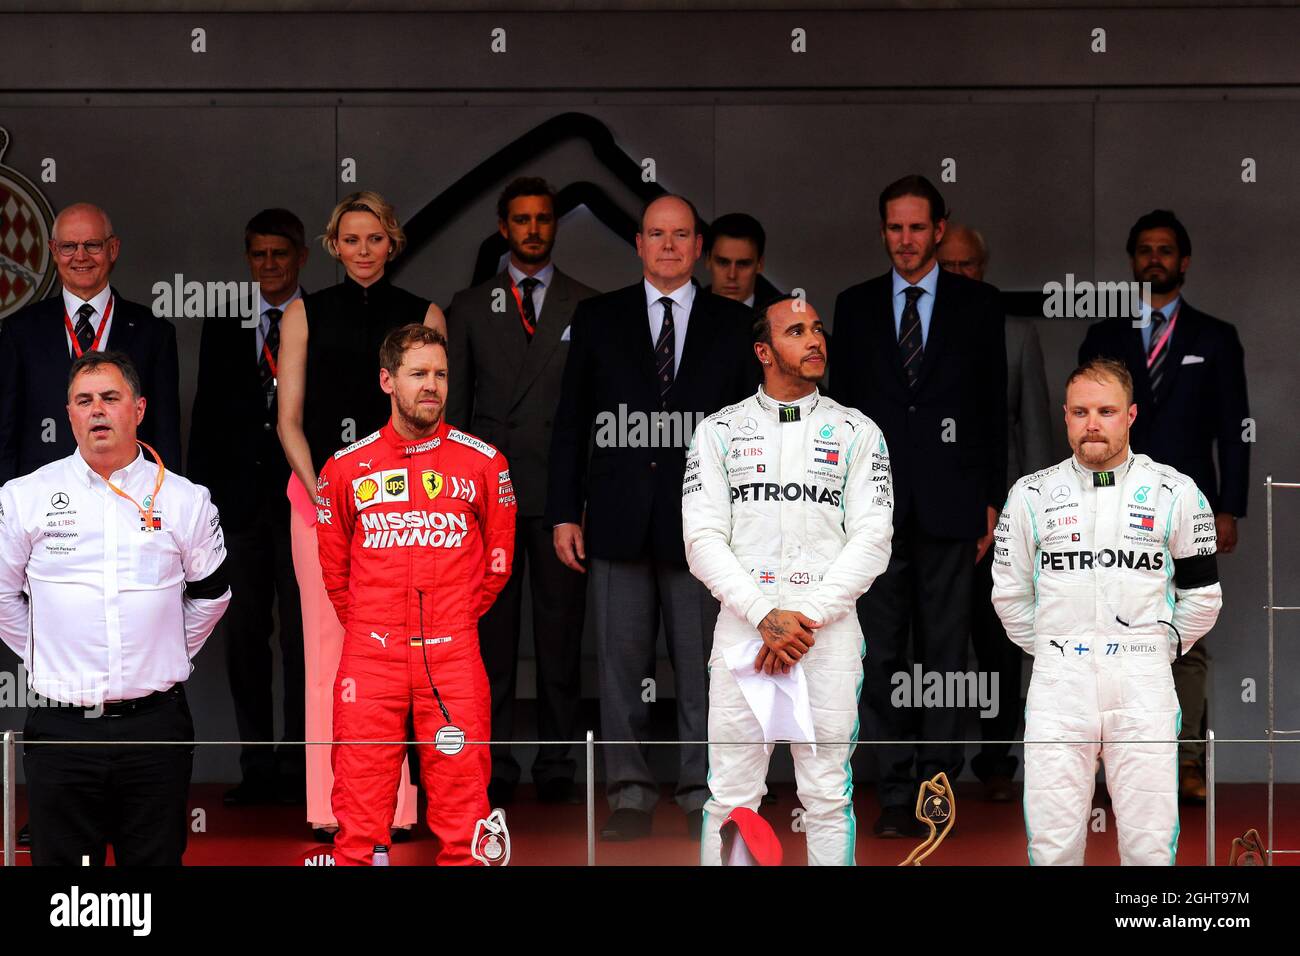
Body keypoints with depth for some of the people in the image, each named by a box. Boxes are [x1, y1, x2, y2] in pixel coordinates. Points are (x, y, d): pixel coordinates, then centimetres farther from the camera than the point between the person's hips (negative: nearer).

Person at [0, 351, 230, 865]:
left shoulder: (185, 500, 4)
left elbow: (209, 593, 17)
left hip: (156, 726, 1)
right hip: (60, 726, 0)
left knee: (156, 859, 7)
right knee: (60, 859, 4)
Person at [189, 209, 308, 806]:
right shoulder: (223, 329, 12)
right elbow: (206, 415, 12)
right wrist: (202, 496, 4)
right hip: (241, 504, 3)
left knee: (302, 639, -1)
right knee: (245, 638, 5)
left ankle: (299, 768, 5)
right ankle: (258, 768, 11)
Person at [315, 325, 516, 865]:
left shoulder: (483, 464, 6)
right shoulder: (346, 468, 7)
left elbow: (498, 558, 15)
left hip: (453, 658, 0)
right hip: (370, 657, 0)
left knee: (462, 816, -1)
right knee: (358, 823, 0)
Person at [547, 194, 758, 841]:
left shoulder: (733, 324, 8)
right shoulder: (597, 320, 8)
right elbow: (571, 422, 8)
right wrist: (564, 512, 2)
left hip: (703, 518, -1)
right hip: (619, 518, 1)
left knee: (701, 666, 1)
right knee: (621, 662, 3)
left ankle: (703, 794, 9)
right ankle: (630, 795, 10)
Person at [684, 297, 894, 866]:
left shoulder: (857, 432, 8)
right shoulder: (720, 431, 8)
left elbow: (871, 541, 0)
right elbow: (704, 541, -1)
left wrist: (809, 618, -12)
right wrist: (766, 616, -13)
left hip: (830, 628, 0)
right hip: (743, 626, 0)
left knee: (828, 798, 2)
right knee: (731, 797, 0)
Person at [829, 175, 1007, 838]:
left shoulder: (978, 304, 5)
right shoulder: (855, 305, 10)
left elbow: (994, 404, 5)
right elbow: (842, 403, 10)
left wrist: (991, 501, 1)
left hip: (949, 503, -1)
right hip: (878, 503, 1)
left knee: (945, 653, 2)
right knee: (883, 655, 1)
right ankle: (896, 792, 6)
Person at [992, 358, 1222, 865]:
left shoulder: (1176, 493, 2)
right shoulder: (1031, 495, 5)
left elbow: (1202, 595, 11)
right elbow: (1010, 594, 14)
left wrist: (1161, 647, 11)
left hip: (1143, 689, -1)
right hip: (1057, 689, 1)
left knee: (1151, 844, -1)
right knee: (1052, 843, 0)